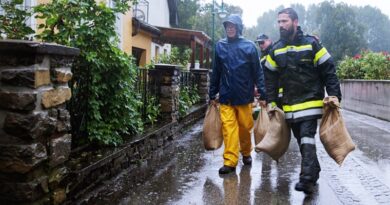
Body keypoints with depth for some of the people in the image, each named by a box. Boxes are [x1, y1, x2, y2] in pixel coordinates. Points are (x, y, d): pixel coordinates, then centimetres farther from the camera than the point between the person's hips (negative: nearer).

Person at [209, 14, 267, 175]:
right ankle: (230, 161, -1)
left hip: (244, 95, -1)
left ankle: (246, 153, 32)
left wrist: (263, 95, -4)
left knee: (245, 127, 10)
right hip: (226, 96, 1)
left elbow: (257, 72, 0)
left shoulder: (249, 46, -1)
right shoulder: (220, 46, 5)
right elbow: (216, 72, 10)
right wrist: (212, 95, 10)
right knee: (228, 128, -5)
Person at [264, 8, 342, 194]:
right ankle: (314, 172, 27)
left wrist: (334, 96, -10)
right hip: (290, 106, 5)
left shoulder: (311, 44, -5)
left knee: (307, 139, -13)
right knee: (302, 141, 12)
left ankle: (307, 179, -14)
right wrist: (271, 102, 7)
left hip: (310, 103, -5)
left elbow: (329, 72, -3)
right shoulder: (275, 50, 8)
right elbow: (271, 79, 13)